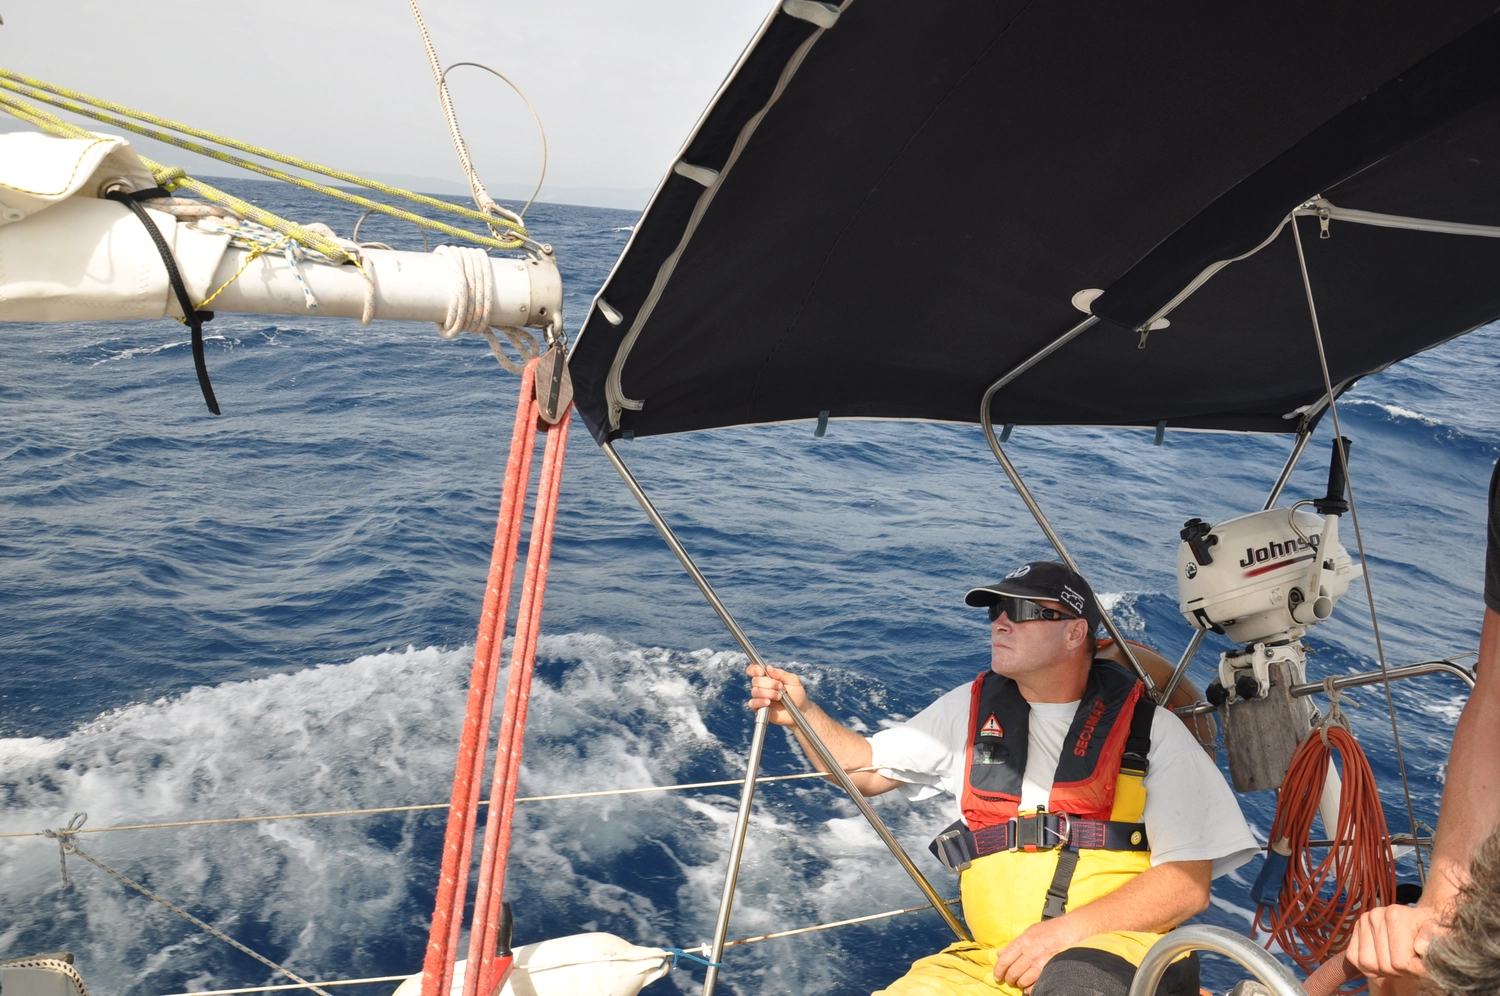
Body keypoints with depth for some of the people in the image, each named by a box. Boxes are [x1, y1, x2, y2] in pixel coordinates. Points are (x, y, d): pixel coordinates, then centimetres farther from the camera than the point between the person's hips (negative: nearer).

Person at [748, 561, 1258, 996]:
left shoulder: (1151, 731, 0)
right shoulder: (971, 711, 12)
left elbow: (1189, 883, -5)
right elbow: (866, 769, 18)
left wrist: (1066, 931, -16)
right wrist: (802, 712, -1)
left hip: (1125, 948, -4)